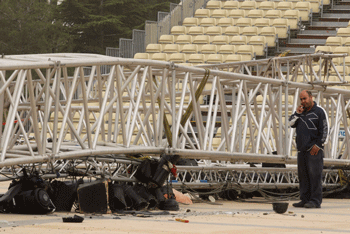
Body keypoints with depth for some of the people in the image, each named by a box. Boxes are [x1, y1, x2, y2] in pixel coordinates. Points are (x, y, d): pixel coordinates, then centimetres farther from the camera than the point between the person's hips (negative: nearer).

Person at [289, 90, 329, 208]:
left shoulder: (319, 111, -2)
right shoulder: (301, 111, 19)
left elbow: (325, 130, -6)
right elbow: (291, 123, 17)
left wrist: (318, 145, -13)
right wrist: (297, 113, 1)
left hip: (314, 149, -7)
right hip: (302, 149, 7)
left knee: (314, 174, -10)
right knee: (303, 175, 6)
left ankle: (315, 201, -10)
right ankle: (304, 199, 9)